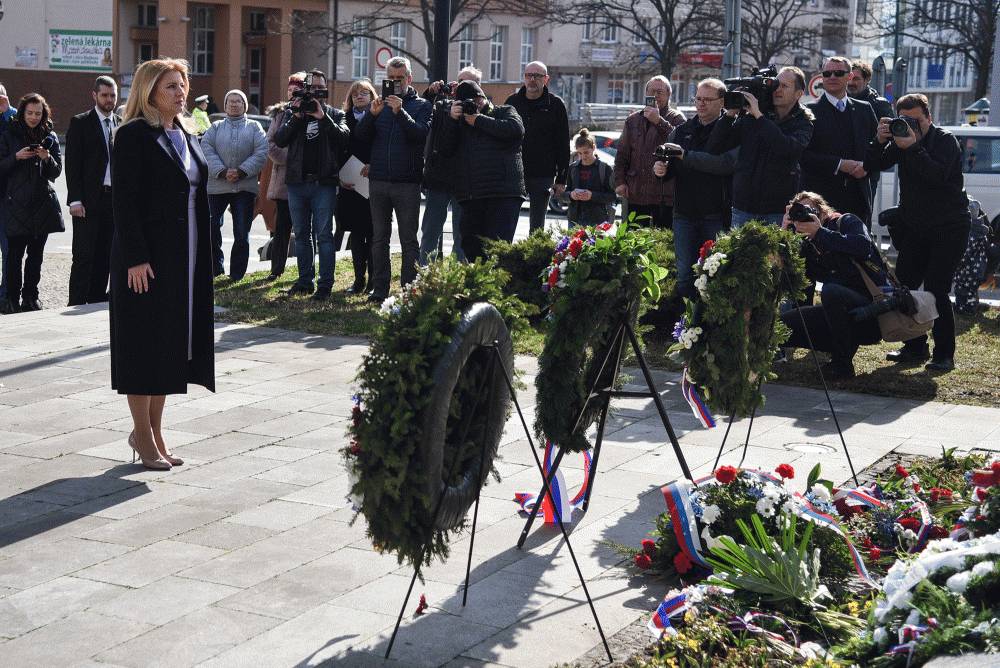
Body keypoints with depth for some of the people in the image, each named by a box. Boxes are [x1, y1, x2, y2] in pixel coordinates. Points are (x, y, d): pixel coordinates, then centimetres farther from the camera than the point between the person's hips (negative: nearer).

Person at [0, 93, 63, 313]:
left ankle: (30, 296, 14)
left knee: (35, 254, 7)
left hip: (43, 204, 2)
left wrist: (47, 158, -11)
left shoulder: (50, 137, 10)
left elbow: (56, 172, 8)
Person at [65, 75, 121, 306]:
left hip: (114, 199, 4)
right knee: (84, 256, -5)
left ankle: (97, 302, 14)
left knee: (105, 256, 7)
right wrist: (75, 200, -13)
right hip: (88, 200, -4)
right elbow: (73, 164, -5)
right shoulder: (80, 123, 0)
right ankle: (76, 304, -2)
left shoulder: (122, 124, 13)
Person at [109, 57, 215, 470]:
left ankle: (154, 431, 20)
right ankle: (142, 432, 11)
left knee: (173, 340, 10)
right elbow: (124, 201, -14)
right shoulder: (133, 136, -9)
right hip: (146, 257, -7)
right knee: (144, 341, 0)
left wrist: (201, 256, 12)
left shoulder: (186, 135, 13)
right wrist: (135, 258, -20)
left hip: (184, 257, 7)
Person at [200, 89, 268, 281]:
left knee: (242, 234, 1)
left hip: (245, 187, -1)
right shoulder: (216, 127, 12)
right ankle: (216, 268, 16)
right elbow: (206, 149, -2)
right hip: (217, 186, 1)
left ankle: (237, 274, 11)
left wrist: (241, 171, -14)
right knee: (211, 229, 0)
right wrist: (222, 171, -16)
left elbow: (261, 152, -3)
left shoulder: (254, 127, 10)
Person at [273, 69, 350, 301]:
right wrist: (296, 117, -13)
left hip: (323, 183, -3)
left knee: (323, 234, -5)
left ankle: (325, 284, -4)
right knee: (301, 234, 9)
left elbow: (344, 137, -11)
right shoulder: (291, 112, 11)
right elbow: (279, 140, -3)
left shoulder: (334, 114, 7)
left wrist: (323, 118, -18)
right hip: (297, 182, 3)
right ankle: (305, 281, 17)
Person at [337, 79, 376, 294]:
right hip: (349, 185, 4)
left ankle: (374, 281, 3)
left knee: (372, 233, -3)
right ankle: (359, 280, 14)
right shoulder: (345, 119, 12)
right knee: (356, 233, 7)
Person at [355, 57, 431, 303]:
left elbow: (421, 134, -13)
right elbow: (361, 137, 3)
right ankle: (379, 289, 12)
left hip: (407, 183, -4)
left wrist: (400, 112, -23)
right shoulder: (380, 104, 13)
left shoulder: (421, 105, 4)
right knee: (379, 238, 7)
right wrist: (372, 114, -13)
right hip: (378, 181, 4)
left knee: (409, 240, -1)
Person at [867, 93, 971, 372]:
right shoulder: (901, 139, 8)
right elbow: (878, 164, 0)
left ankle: (944, 354, -4)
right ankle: (916, 347, 13)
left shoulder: (945, 140, -9)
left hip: (949, 228, -6)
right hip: (914, 228, 6)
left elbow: (938, 175, -25)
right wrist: (879, 141, -17)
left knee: (936, 291, -13)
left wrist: (913, 148, -30)